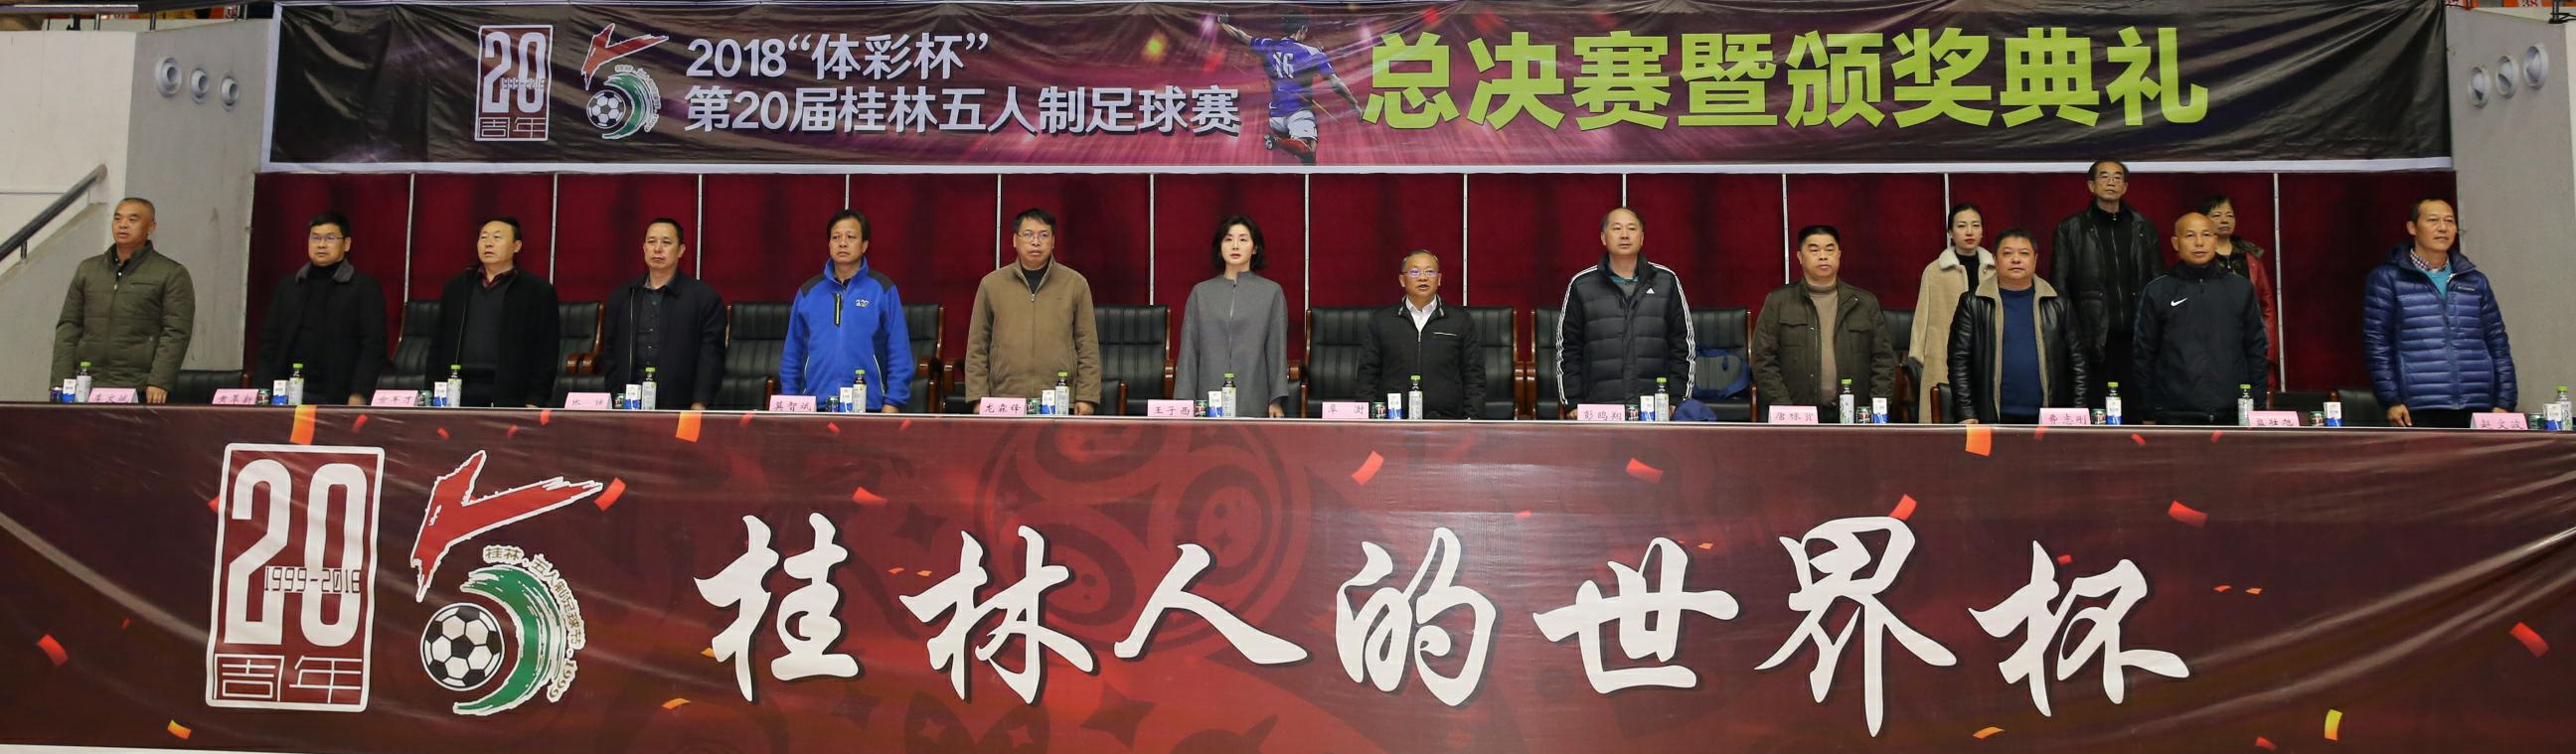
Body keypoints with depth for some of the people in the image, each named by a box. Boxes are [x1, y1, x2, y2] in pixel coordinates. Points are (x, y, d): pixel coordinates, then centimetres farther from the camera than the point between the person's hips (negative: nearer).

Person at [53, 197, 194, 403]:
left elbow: (176, 333, -5)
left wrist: (159, 382, -15)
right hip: (86, 387, 4)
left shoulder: (172, 274, 3)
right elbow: (68, 326, 16)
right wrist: (62, 383, 5)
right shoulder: (87, 269, 18)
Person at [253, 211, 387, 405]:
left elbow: (373, 346, -5)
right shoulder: (287, 286, 15)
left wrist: (359, 395, -14)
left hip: (338, 398, -4)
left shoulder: (365, 288, 2)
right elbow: (270, 342, 15)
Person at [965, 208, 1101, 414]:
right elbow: (977, 348, 9)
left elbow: (1088, 346, 6)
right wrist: (978, 399, 2)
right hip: (1005, 403, 1)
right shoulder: (991, 284, 8)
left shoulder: (1075, 284, 7)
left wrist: (1086, 398, -1)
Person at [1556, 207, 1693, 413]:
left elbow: (1683, 346, 11)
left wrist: (1677, 402, 3)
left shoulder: (1667, 282, 10)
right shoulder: (1581, 285, 7)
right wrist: (1572, 405, 0)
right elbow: (1567, 350, 7)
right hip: (1599, 410, -1)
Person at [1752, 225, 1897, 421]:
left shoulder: (1866, 303, 15)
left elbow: (1884, 360, 13)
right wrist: (1785, 411, -6)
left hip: (1853, 418, 2)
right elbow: (1764, 362, 3)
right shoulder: (1777, 303, 9)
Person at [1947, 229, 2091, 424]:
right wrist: (1966, 415, -7)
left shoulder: (2057, 305, 12)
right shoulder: (1973, 304, 6)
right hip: (1993, 419, -2)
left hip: (2049, 420, 2)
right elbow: (1959, 362, 1)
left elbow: (2079, 361, 11)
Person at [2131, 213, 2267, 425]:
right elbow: (2143, 354, 5)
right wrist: (2148, 414, 2)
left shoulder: (2241, 288, 10)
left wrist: (2256, 407, 7)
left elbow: (2255, 348, 13)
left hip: (2233, 414, 2)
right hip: (2175, 417, -2)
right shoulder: (2157, 292, 4)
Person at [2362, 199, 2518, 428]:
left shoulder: (2475, 281, 17)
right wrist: (2391, 400, -9)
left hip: (2477, 409, 4)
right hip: (2420, 411, -4)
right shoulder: (2387, 279, 4)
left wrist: (2504, 403, 8)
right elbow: (2376, 344, -1)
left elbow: (2497, 345, 16)